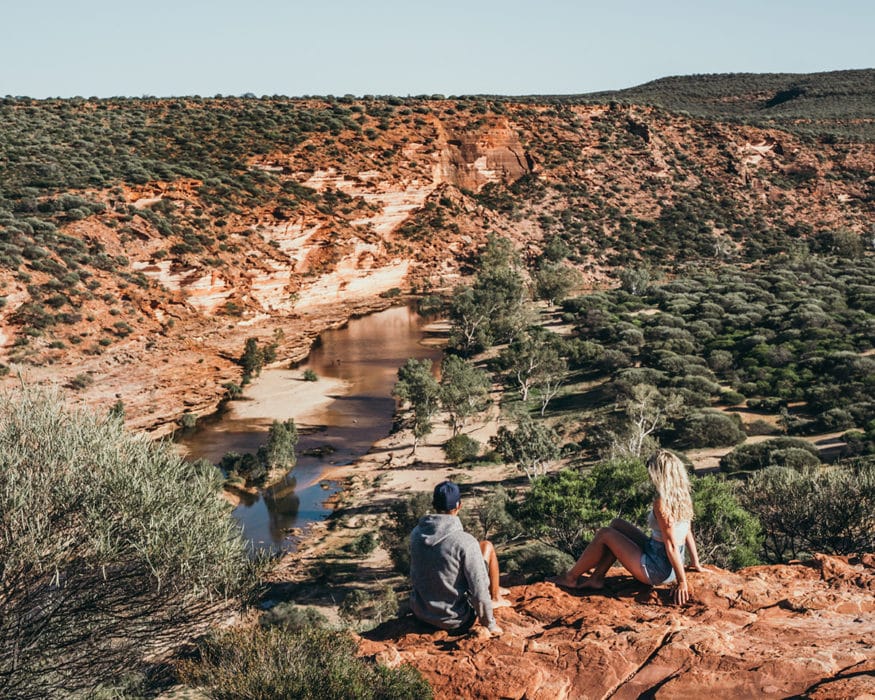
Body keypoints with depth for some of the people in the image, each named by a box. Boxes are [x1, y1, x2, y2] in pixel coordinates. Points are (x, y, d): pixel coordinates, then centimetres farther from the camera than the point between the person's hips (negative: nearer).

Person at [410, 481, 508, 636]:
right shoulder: (465, 542, -26)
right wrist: (490, 625, -5)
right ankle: (495, 598, 32)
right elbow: (478, 591, -22)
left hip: (421, 612, 5)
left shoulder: (416, 534, -8)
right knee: (487, 546, 10)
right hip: (455, 619, -5)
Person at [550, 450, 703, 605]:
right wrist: (695, 563, 17)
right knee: (617, 524, 15)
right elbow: (688, 533, 8)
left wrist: (682, 582, -20)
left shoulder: (661, 502, -25)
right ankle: (597, 578, 19)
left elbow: (671, 546, -24)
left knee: (604, 535, 1)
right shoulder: (683, 497, 1)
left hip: (657, 571, -9)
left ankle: (571, 578, 17)